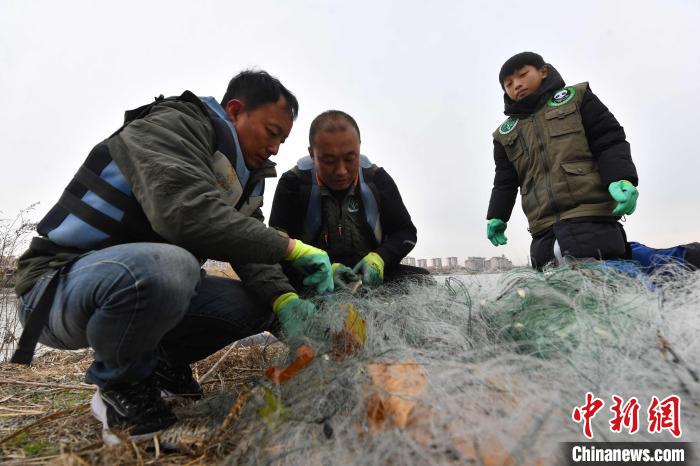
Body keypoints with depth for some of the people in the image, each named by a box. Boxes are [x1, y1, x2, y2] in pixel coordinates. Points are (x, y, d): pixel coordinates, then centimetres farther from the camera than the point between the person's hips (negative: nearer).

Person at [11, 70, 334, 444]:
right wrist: (290, 248, -31)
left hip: (154, 285, 7)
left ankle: (164, 359, 13)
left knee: (263, 304, -5)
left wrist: (283, 300, -21)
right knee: (164, 268, -39)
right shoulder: (171, 125, -17)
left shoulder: (243, 174, 8)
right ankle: (122, 384, -8)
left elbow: (250, 252, -2)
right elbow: (185, 213, -36)